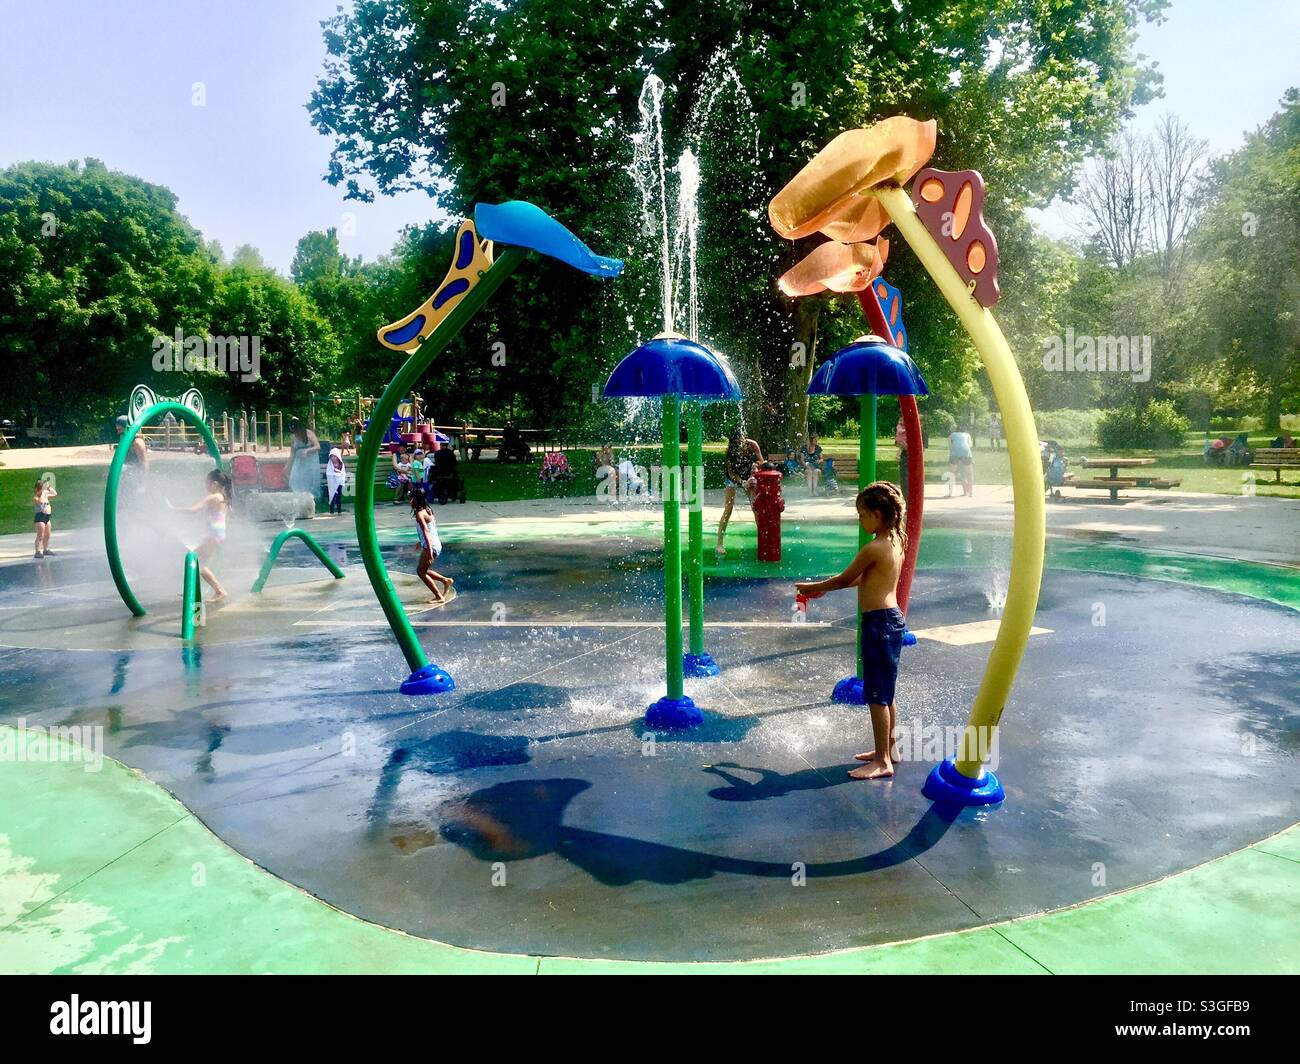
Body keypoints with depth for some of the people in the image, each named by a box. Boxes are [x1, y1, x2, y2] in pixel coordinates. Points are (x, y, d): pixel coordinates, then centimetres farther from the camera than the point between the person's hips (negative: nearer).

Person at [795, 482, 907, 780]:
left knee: (877, 695, -2)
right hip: (892, 618, 10)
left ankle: (882, 761, 4)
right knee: (885, 692, 19)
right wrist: (825, 586, 20)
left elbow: (845, 579, -8)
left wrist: (815, 587, 8)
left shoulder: (873, 549, -20)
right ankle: (888, 749, 30)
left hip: (878, 622, -10)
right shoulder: (896, 542, 8)